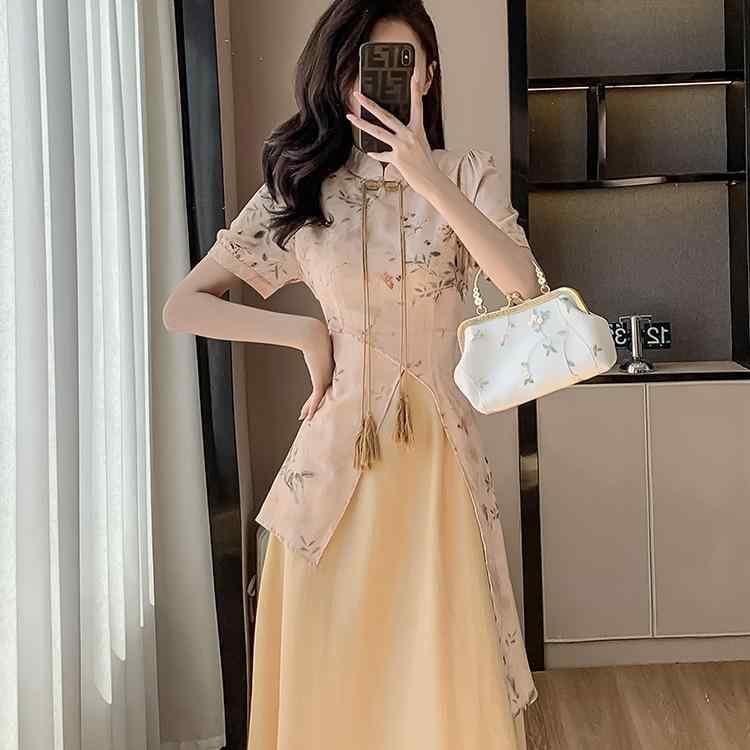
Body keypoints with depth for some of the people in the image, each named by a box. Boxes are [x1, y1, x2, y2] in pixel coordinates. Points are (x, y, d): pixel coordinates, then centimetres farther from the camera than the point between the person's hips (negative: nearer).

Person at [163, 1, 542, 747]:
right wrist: (305, 332, -6)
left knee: (450, 678, 3)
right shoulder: (299, 189, 2)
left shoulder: (465, 173, 4)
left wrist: (430, 182, -21)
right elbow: (182, 306, 2)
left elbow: (523, 286, -14)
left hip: (439, 449, 0)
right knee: (337, 679, 6)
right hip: (337, 456, 0)